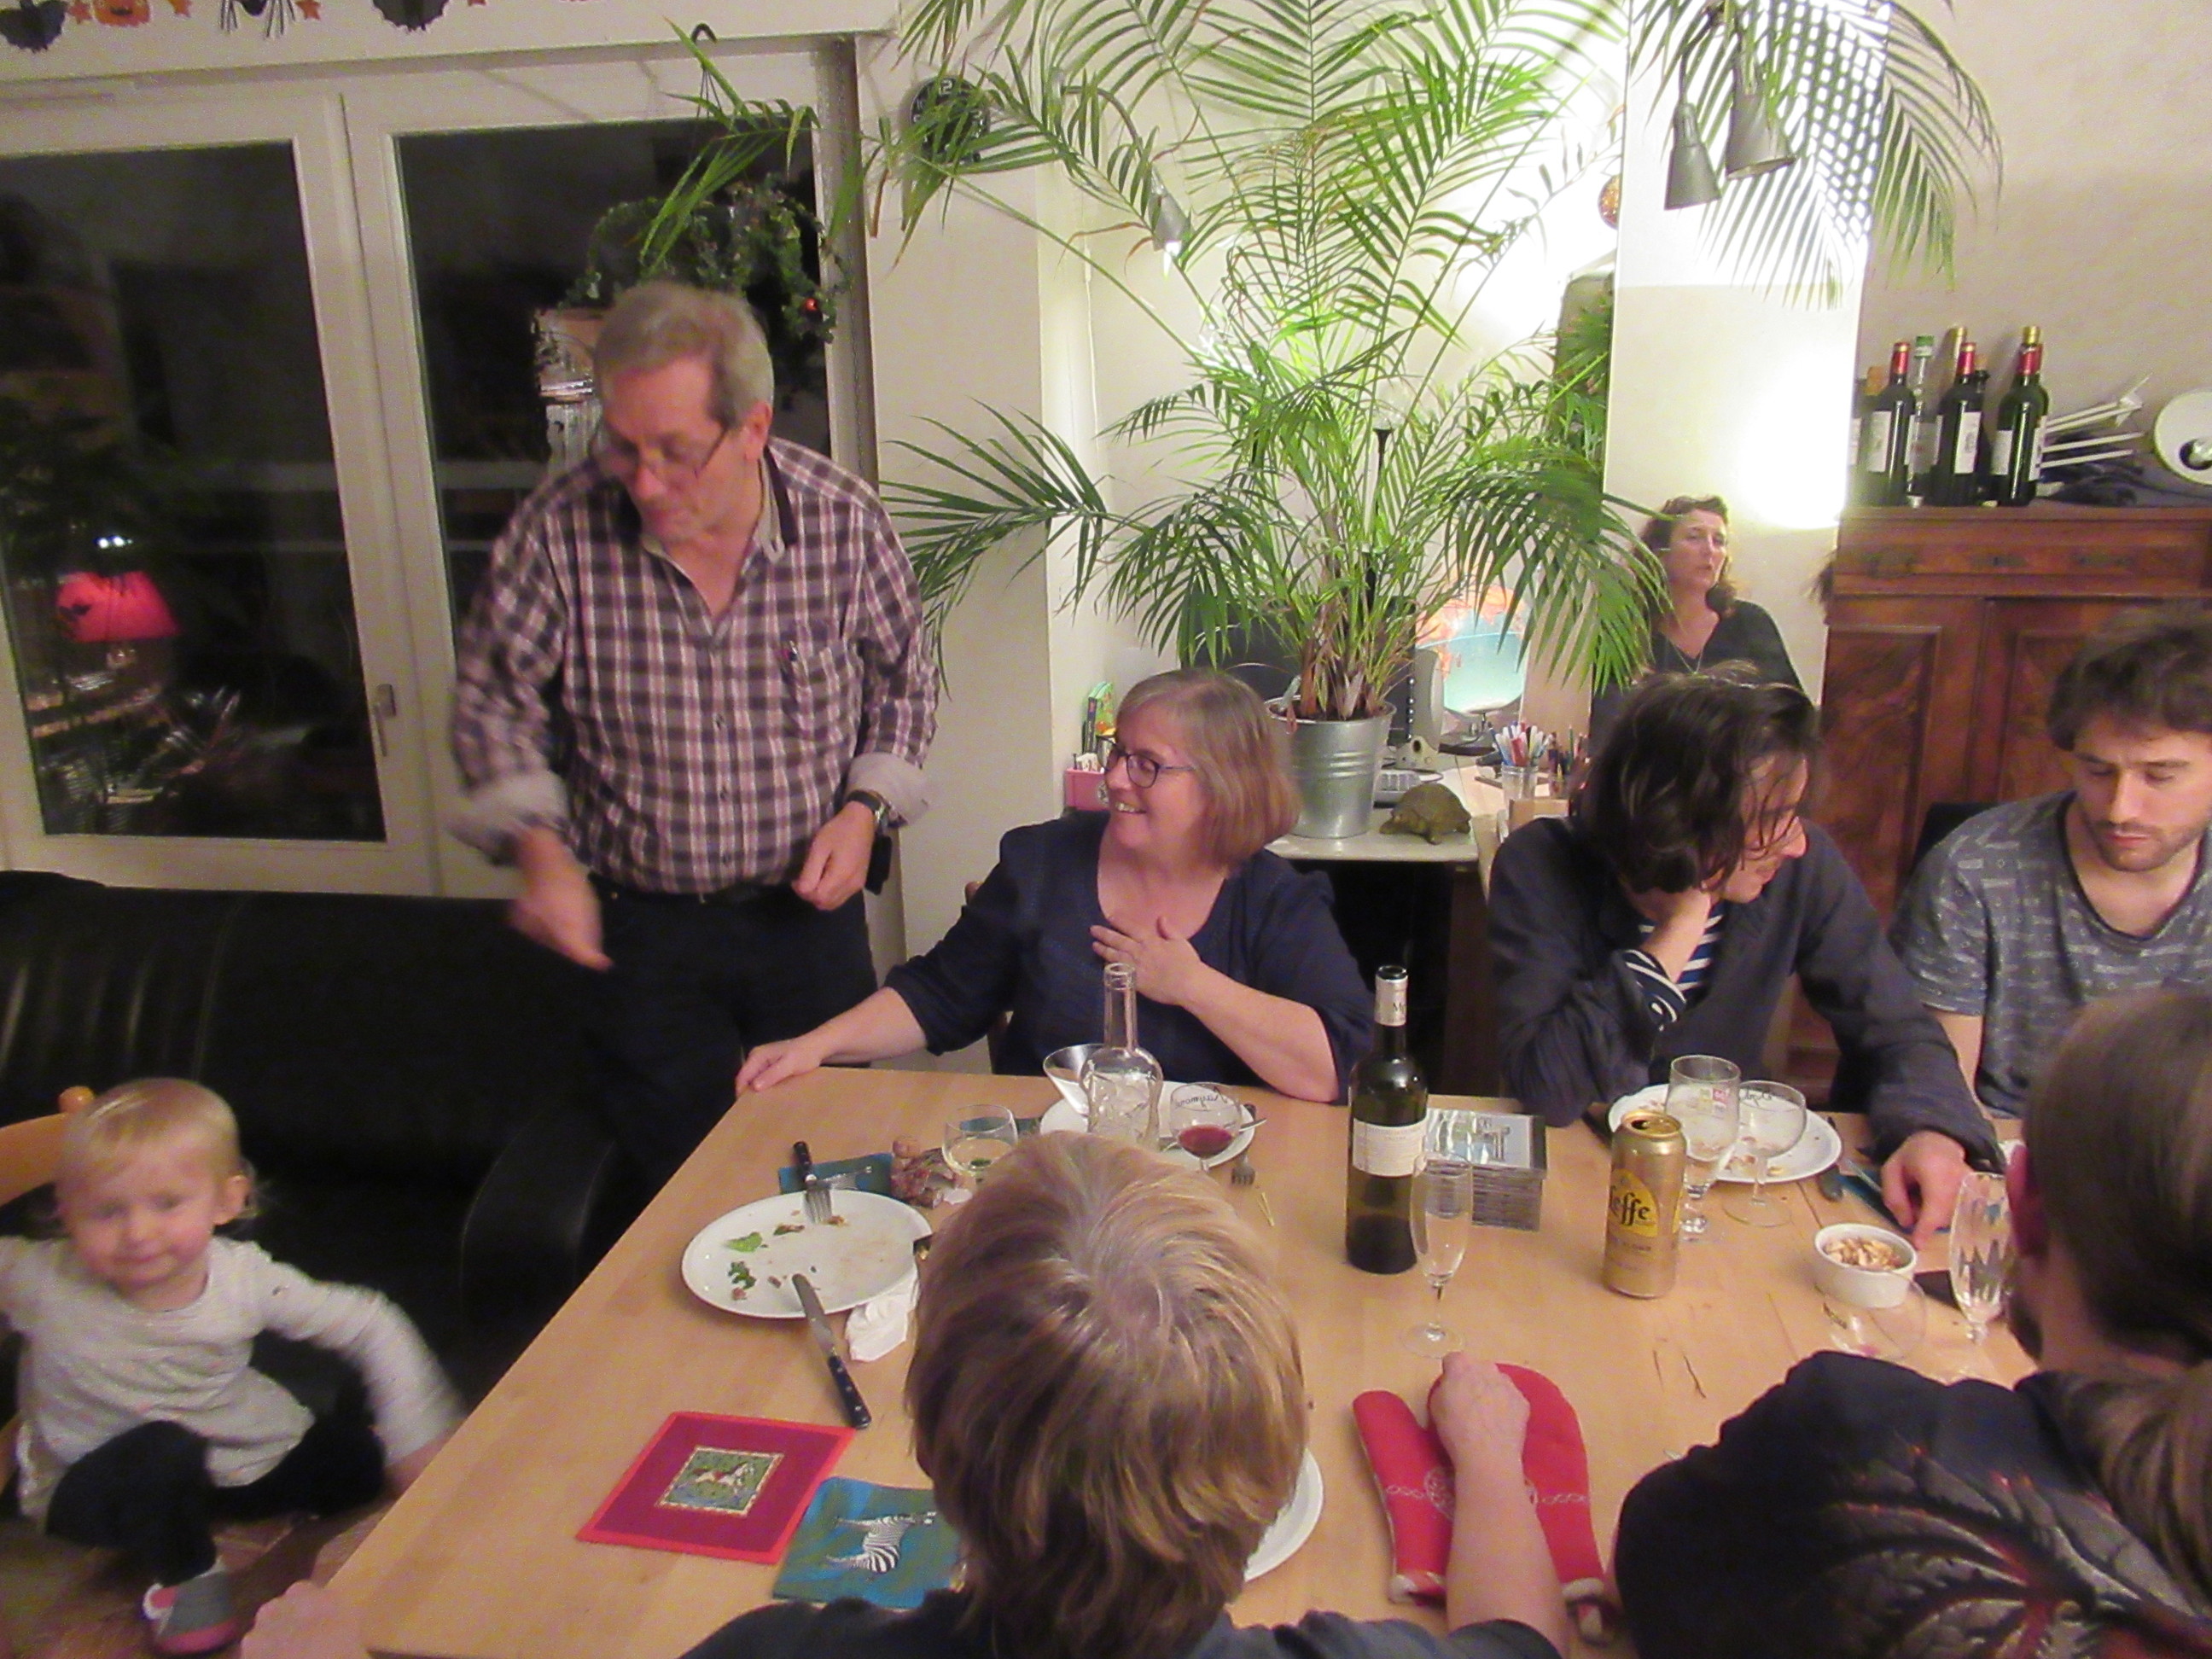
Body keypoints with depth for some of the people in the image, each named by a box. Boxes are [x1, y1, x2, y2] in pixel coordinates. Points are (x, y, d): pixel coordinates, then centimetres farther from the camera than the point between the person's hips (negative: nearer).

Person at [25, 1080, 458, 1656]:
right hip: (89, 1483, -2)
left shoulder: (246, 1279, -20)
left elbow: (371, 1324, -11)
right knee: (163, 1449, -35)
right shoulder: (43, 1283, -25)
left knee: (361, 1453, -13)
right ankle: (181, 1574, -5)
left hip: (233, 1463, 3)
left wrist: (418, 1437, -14)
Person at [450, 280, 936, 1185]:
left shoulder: (843, 519, -12)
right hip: (642, 931, -1)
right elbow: (493, 700, -1)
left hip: (809, 914, 1)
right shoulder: (560, 529, -14)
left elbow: (903, 681, 5)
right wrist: (538, 846, -15)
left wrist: (866, 807, -10)